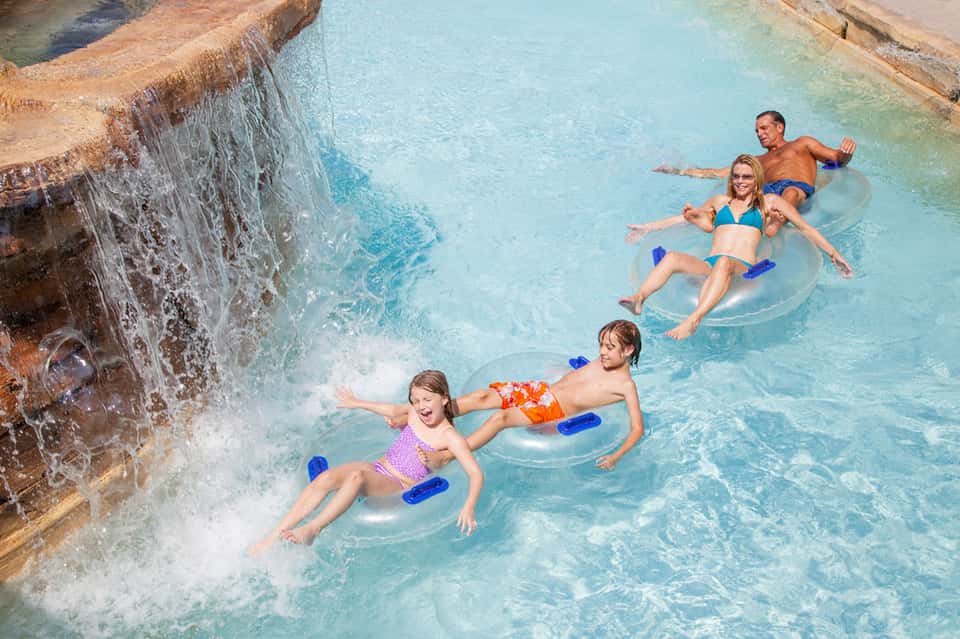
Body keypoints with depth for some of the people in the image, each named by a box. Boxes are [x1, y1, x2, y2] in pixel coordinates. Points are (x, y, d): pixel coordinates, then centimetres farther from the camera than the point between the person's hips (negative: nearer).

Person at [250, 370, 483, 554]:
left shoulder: (450, 437, -12)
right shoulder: (414, 414, 6)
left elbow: (476, 473, -19)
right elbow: (392, 410, 28)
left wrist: (469, 507, -37)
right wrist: (358, 403, 40)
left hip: (399, 488, -5)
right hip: (377, 468, 5)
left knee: (356, 476, -38)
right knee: (326, 477, -24)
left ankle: (311, 530, -41)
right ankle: (275, 534, -25)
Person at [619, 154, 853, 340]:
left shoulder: (769, 202, 23)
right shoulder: (720, 201, 31)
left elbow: (805, 228, 22)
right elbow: (683, 217, 40)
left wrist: (834, 254, 17)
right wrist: (647, 227, 35)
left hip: (742, 268, -3)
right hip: (707, 265, 3)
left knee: (724, 263, -42)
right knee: (672, 257, -28)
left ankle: (694, 320, -61)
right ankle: (639, 299, -50)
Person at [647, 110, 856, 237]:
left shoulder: (802, 144, 33)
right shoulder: (758, 161, 41)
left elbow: (837, 159, 24)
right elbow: (719, 173, 38)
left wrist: (845, 154, -2)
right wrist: (680, 171, 33)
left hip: (799, 188, -2)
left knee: (791, 193, -41)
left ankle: (774, 226, -70)